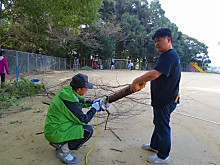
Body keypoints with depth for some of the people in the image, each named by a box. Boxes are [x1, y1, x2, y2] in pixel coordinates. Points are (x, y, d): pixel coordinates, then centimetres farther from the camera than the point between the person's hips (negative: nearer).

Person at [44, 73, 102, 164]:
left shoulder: (67, 91, -3)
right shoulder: (70, 102, -29)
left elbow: (80, 103, 17)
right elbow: (83, 120, -17)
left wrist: (92, 102, 8)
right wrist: (94, 108, -7)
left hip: (51, 128, 9)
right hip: (55, 133, -9)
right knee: (88, 130, -15)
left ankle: (59, 143, 18)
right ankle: (63, 151, -4)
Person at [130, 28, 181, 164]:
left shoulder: (170, 55, -23)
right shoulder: (168, 55, 12)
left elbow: (154, 74, -34)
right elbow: (157, 75, 16)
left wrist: (136, 81, -23)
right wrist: (142, 81, 6)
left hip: (166, 100, -10)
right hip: (162, 98, 10)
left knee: (163, 127, 5)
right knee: (159, 124, 24)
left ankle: (163, 156, 24)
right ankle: (154, 145, 44)